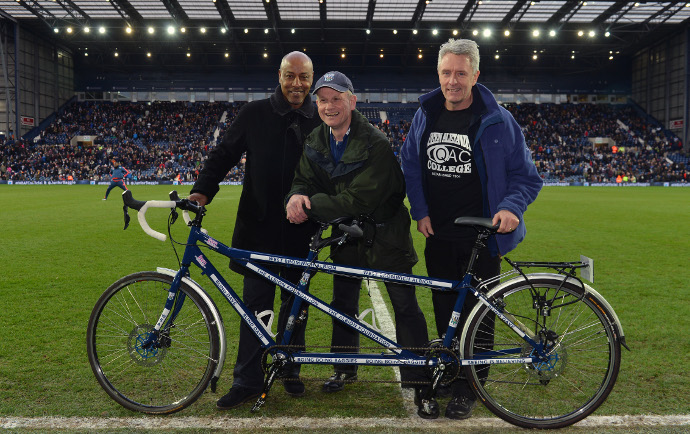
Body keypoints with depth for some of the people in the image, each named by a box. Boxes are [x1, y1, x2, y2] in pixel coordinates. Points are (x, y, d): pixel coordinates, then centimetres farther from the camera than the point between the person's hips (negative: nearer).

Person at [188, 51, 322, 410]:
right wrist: (202, 190, -10)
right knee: (255, 303, 3)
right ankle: (247, 381, 14)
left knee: (294, 303, 12)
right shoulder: (254, 114, 2)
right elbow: (223, 154, 3)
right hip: (260, 228, -1)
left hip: (301, 231, 1)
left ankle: (290, 371, 28)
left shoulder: (321, 121, 4)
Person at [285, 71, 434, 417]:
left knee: (405, 307, 3)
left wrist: (310, 206, -27)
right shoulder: (315, 142, -1)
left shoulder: (376, 144, -24)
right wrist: (297, 196, -27)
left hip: (384, 235, -6)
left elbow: (358, 200, -28)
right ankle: (345, 368, 32)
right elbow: (304, 178, -2)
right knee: (343, 304, 14)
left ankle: (416, 376, 17)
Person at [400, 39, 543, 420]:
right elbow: (410, 166, 13)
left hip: (481, 236, -4)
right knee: (443, 309, 13)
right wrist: (420, 211, 0)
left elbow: (526, 176, -2)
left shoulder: (497, 121, -6)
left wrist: (511, 207, -20)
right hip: (438, 234, 4)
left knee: (476, 312, 2)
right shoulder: (425, 115, 6)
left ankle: (467, 389, 16)